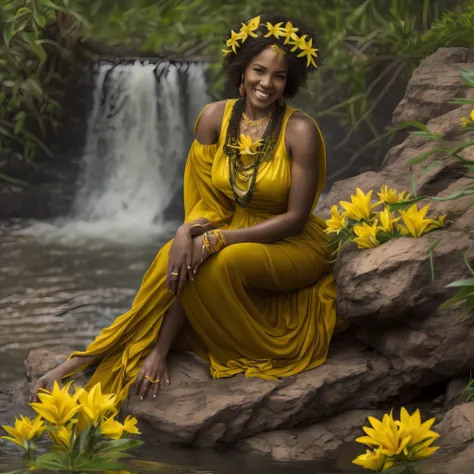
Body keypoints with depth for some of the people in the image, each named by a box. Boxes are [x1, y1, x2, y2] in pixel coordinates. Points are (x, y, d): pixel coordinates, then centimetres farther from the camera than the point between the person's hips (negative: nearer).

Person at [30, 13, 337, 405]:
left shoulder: (300, 131, -16)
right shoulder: (215, 118, -3)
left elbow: (296, 217, -15)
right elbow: (207, 202, 0)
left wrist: (219, 239, -23)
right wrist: (188, 232, -25)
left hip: (294, 247, -4)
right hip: (231, 234, 4)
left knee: (223, 262, -34)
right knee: (179, 260, -28)